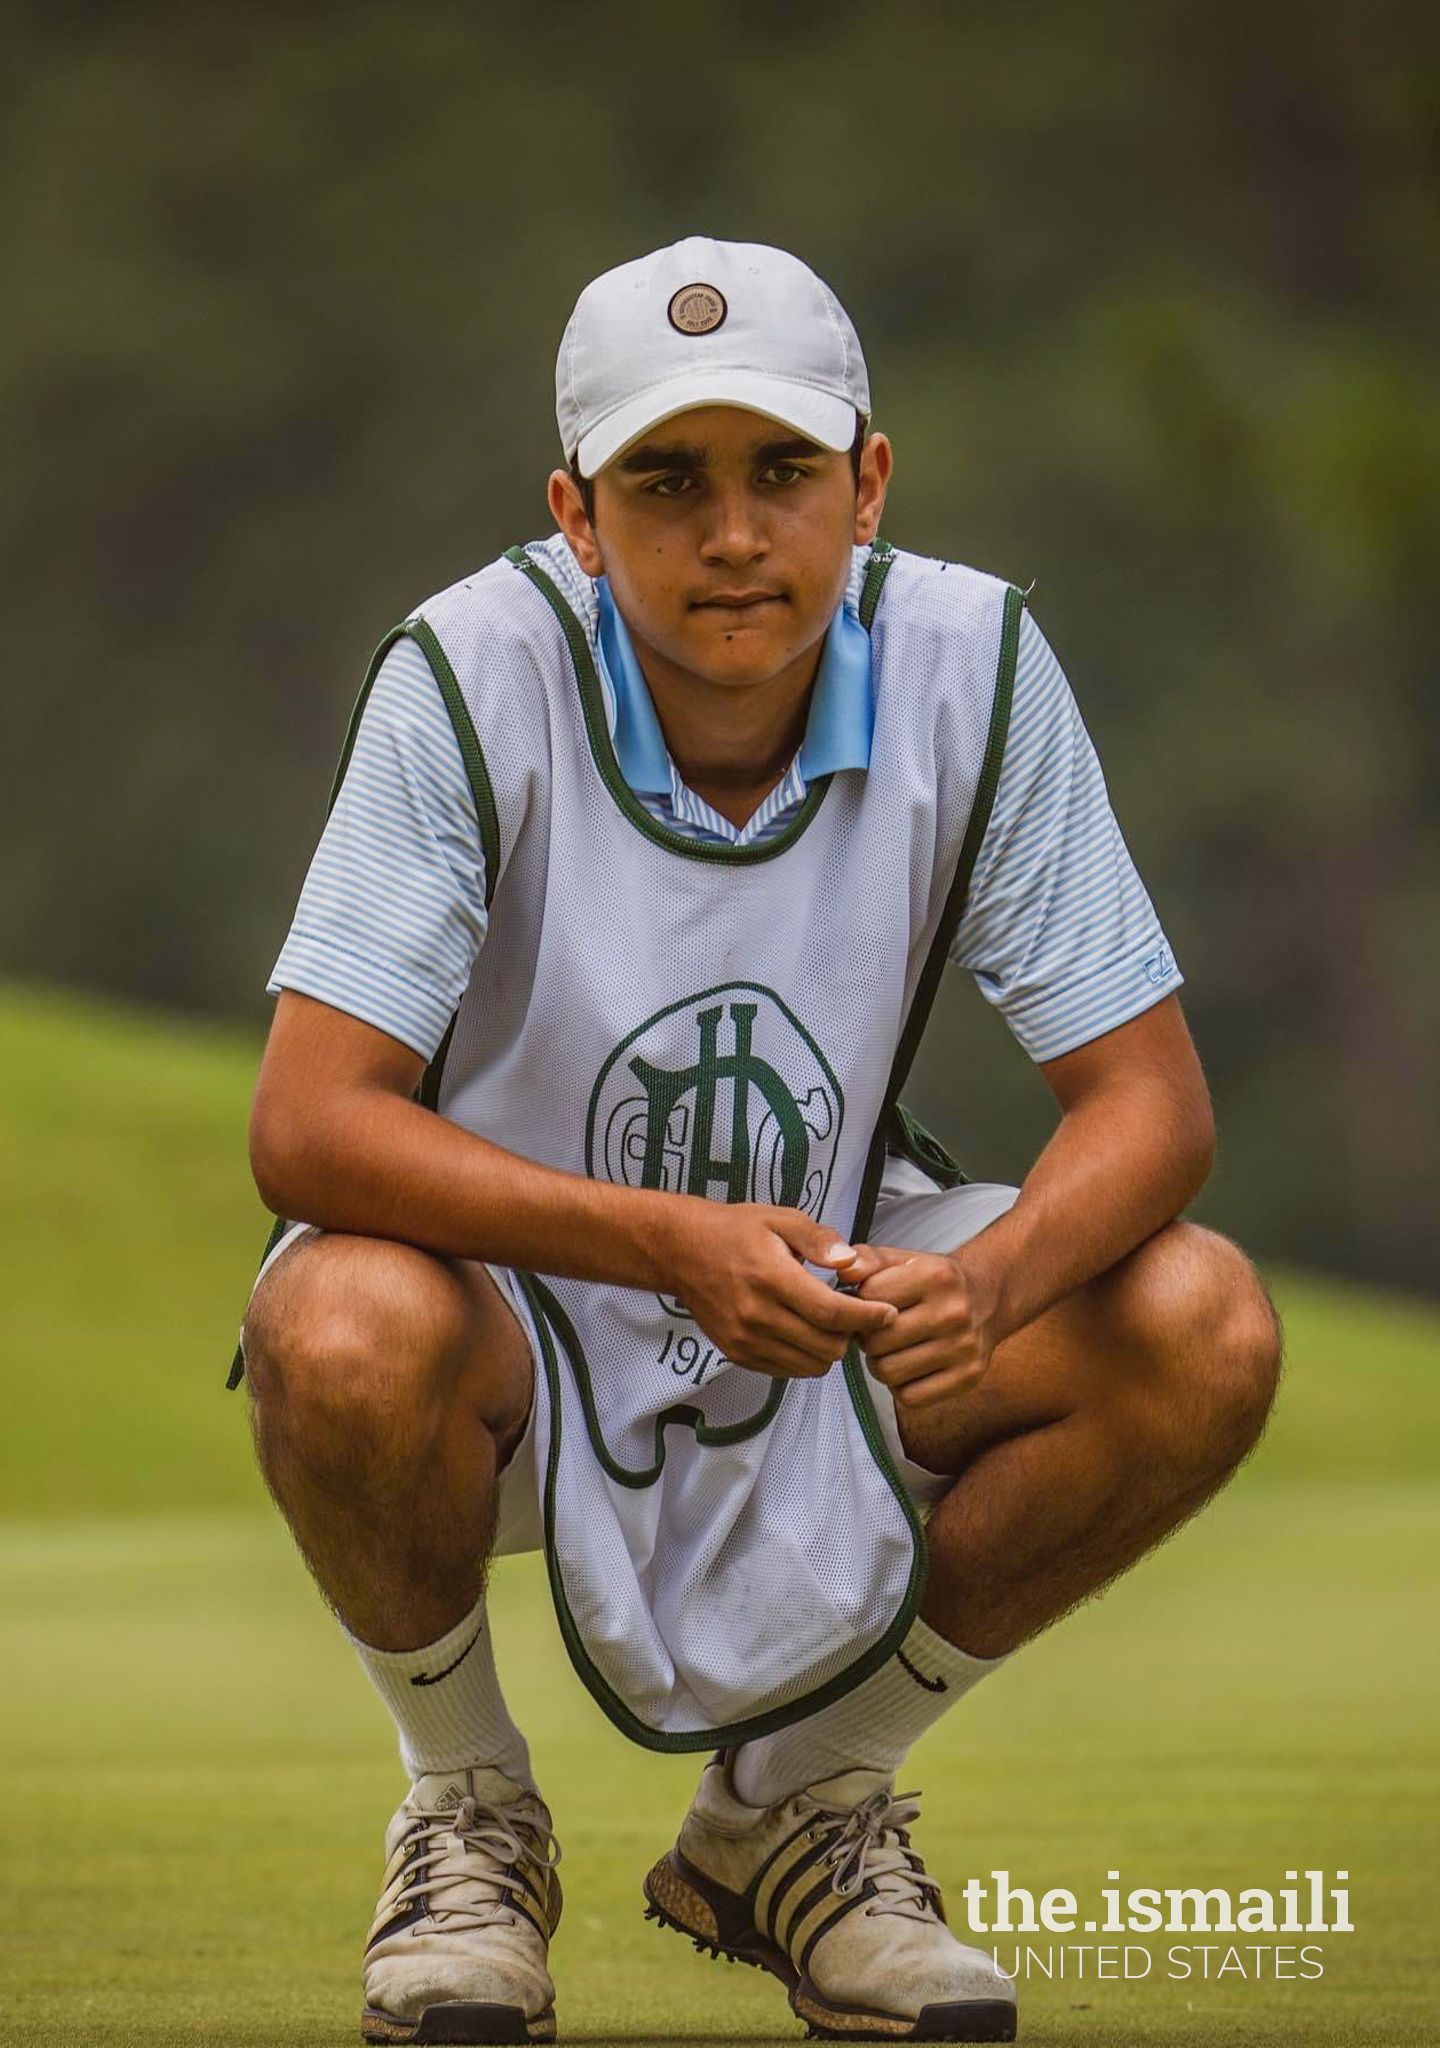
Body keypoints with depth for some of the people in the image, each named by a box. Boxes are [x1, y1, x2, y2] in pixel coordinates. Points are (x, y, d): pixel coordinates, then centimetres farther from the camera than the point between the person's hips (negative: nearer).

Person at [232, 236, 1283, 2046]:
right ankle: (466, 1812, -2)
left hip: (830, 1277, 3)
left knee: (1204, 1332, -21)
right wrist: (668, 1245, -42)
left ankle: (797, 1807, 3)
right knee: (342, 1335, -37)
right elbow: (306, 1127, -28)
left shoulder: (971, 662, -15)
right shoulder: (474, 673, -23)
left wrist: (983, 1284, -37)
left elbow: (1149, 1098, -14)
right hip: (517, 1292, -3)